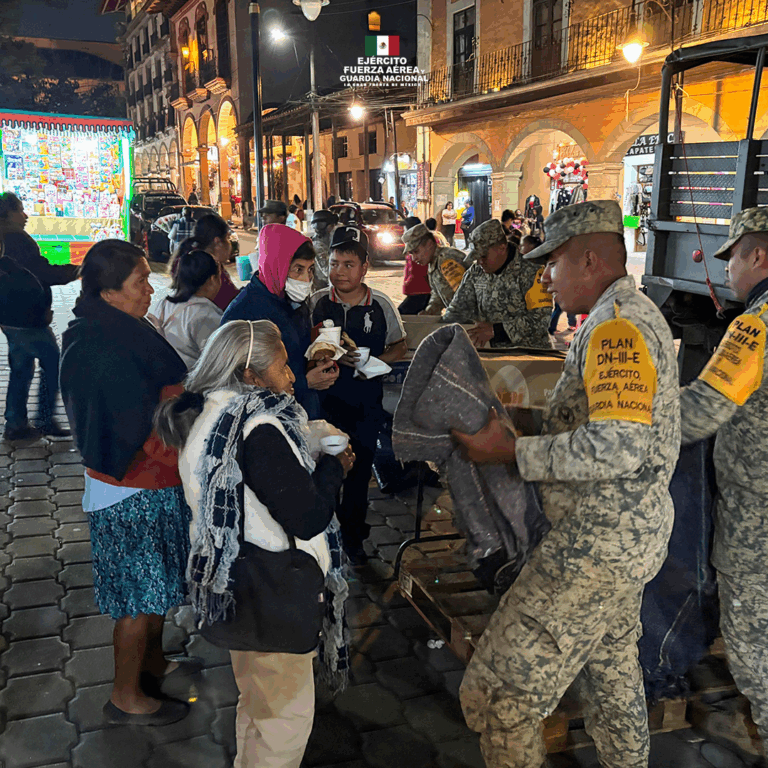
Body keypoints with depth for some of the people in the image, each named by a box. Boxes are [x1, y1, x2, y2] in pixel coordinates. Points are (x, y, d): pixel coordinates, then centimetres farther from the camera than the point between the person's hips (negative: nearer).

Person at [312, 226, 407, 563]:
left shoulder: (381, 304, -2)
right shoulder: (317, 302, -3)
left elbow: (399, 345, 9)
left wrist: (375, 361, -10)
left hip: (367, 402, 1)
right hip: (325, 399, -1)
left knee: (360, 470, 11)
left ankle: (352, 535, 32)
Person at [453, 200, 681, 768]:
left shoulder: (617, 326, -21)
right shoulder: (636, 313, 13)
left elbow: (619, 447, -33)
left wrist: (514, 453, -24)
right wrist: (531, 429, 10)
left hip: (601, 541, -11)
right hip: (631, 531, 11)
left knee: (499, 692, -7)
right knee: (611, 669, 29)